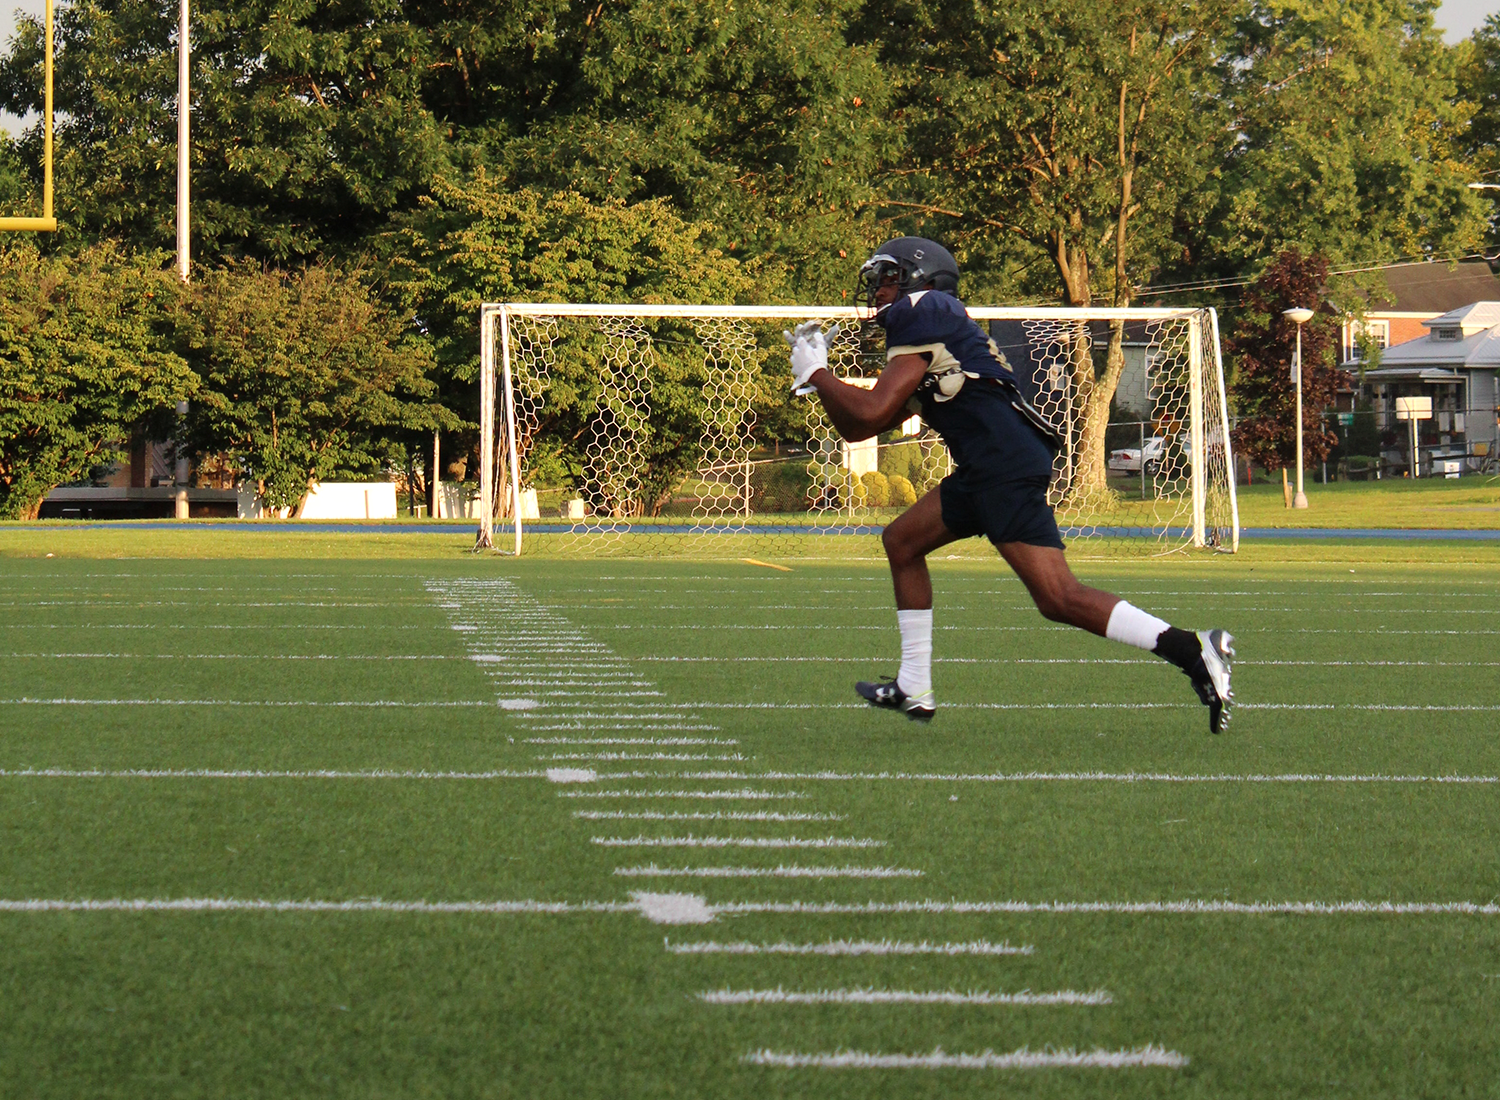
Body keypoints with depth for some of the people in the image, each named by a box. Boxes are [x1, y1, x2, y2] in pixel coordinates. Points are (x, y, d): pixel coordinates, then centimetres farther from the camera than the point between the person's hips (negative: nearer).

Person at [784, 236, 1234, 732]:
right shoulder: (927, 322, 28)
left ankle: (1192, 650, -23)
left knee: (1058, 598, -17)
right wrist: (818, 370, 22)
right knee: (901, 542, 19)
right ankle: (914, 690, 22)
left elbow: (872, 411, -10)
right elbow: (855, 428, 30)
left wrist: (816, 373, 4)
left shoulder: (922, 317, -2)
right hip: (982, 469, 10)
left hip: (1007, 465, -10)